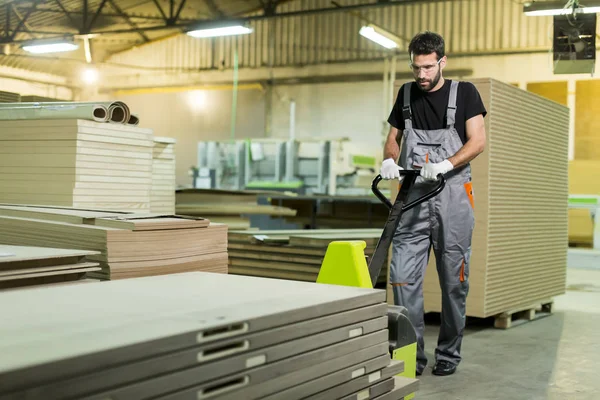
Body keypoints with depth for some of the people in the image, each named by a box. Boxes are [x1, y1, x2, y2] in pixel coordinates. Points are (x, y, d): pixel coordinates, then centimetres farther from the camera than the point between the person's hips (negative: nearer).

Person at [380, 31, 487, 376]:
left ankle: (449, 353, 18)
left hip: (452, 196, -2)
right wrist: (389, 160, -5)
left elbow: (478, 141, -7)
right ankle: (412, 354, 3)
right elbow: (394, 137, 17)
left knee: (454, 280, 4)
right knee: (403, 277, -6)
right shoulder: (406, 94, 12)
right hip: (412, 196, 3)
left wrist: (445, 165, -22)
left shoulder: (464, 92, 1)